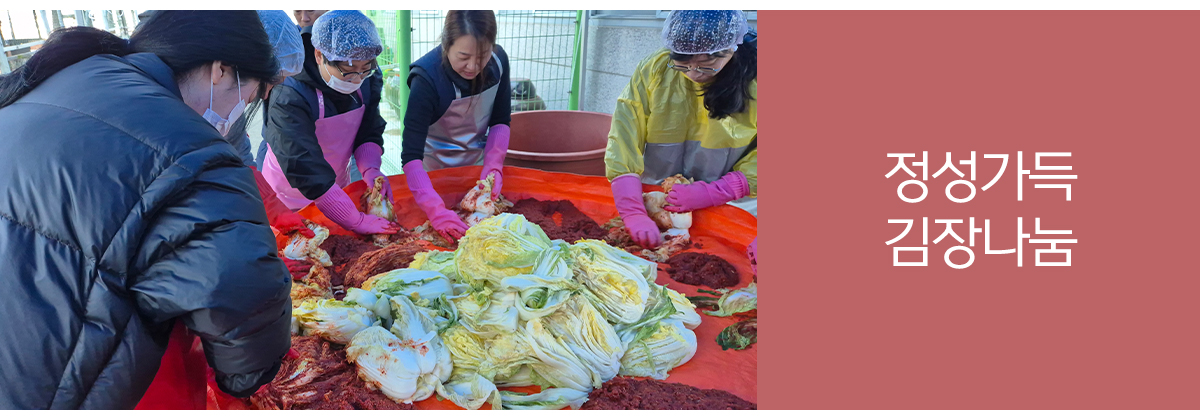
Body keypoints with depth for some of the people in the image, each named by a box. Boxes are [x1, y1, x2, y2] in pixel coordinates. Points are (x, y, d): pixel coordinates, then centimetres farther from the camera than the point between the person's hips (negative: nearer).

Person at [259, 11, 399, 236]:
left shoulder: (367, 79, -15)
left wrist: (370, 168, -26)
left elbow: (370, 132, -5)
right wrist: (357, 221, -40)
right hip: (291, 197, -5)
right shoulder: (288, 96, -32)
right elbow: (304, 167, -36)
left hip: (337, 187, 6)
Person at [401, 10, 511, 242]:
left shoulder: (498, 61, -19)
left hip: (477, 158, 4)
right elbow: (411, 155, -35)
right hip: (436, 166, -3)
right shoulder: (427, 78, -32)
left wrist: (493, 166, -22)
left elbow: (501, 121, -7)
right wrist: (437, 211, -47)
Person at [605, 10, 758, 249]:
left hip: (730, 207, -5)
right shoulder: (653, 70, -9)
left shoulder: (753, 80, -10)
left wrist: (709, 194, -20)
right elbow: (624, 143, -16)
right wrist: (634, 214, -27)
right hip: (654, 202, 5)